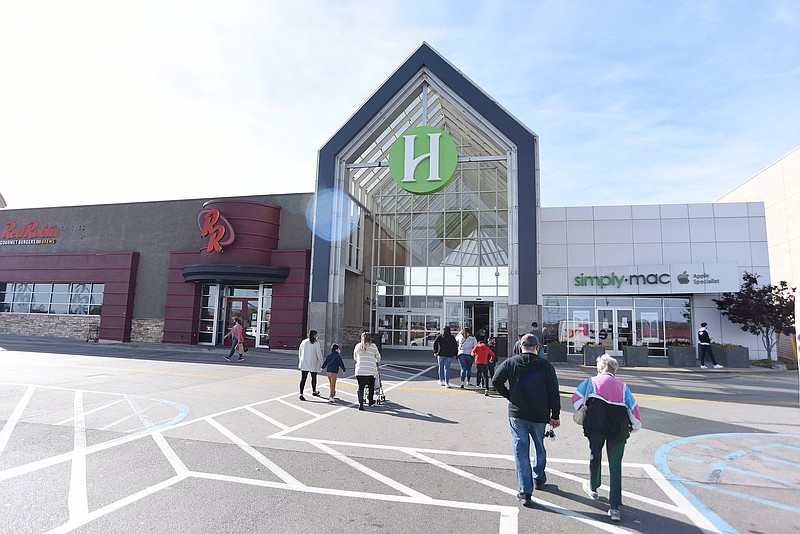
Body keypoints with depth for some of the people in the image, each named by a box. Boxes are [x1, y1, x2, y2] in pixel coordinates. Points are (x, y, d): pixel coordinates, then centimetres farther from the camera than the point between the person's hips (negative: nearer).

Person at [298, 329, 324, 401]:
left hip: (303, 364, 3)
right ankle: (314, 391, 34)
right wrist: (321, 364, 0)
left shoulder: (303, 342, 3)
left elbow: (300, 352, 12)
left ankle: (301, 394, -8)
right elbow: (319, 354, -10)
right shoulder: (316, 343, -10)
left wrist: (301, 361, 24)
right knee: (314, 378, 17)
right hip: (313, 364, -3)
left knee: (303, 378, 0)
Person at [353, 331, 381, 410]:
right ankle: (370, 401, 30)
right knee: (371, 387, 17)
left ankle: (360, 404, -3)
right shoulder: (373, 346, 0)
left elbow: (355, 357, 20)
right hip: (371, 371, -1)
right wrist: (376, 362, 32)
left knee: (360, 387, 5)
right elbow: (378, 357, 9)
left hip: (359, 370, 2)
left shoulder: (358, 346, 7)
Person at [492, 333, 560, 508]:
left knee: (521, 452, 3)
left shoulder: (510, 363, -3)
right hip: (540, 416, 1)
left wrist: (509, 396, 4)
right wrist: (555, 415, 1)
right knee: (540, 448, 24)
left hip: (517, 414, -1)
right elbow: (554, 392, -4)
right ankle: (539, 478, 42)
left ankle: (525, 492, 2)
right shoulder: (546, 365, -4)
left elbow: (496, 381, -9)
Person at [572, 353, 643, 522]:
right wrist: (634, 426, 30)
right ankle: (614, 507, 6)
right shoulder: (622, 386, 22)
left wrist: (584, 414, 24)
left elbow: (576, 399, 9)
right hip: (619, 426, 1)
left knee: (595, 455, 21)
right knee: (616, 465, 9)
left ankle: (593, 488, 41)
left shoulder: (591, 382, 18)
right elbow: (634, 409, 17)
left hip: (596, 424, -1)